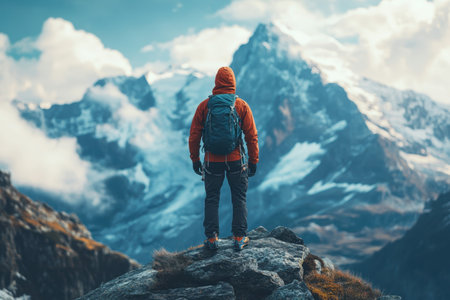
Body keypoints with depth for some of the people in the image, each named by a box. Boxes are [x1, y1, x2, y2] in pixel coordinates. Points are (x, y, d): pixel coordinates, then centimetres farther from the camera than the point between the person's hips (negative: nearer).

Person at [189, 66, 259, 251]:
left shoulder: (204, 106, -2)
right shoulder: (242, 106, -3)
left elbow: (194, 135, 0)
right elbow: (252, 135, -3)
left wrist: (195, 159, 10)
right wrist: (253, 161, 5)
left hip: (212, 161, 1)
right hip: (236, 160, 0)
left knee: (211, 199, 12)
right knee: (239, 199, 10)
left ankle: (212, 238, 12)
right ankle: (239, 238, 11)